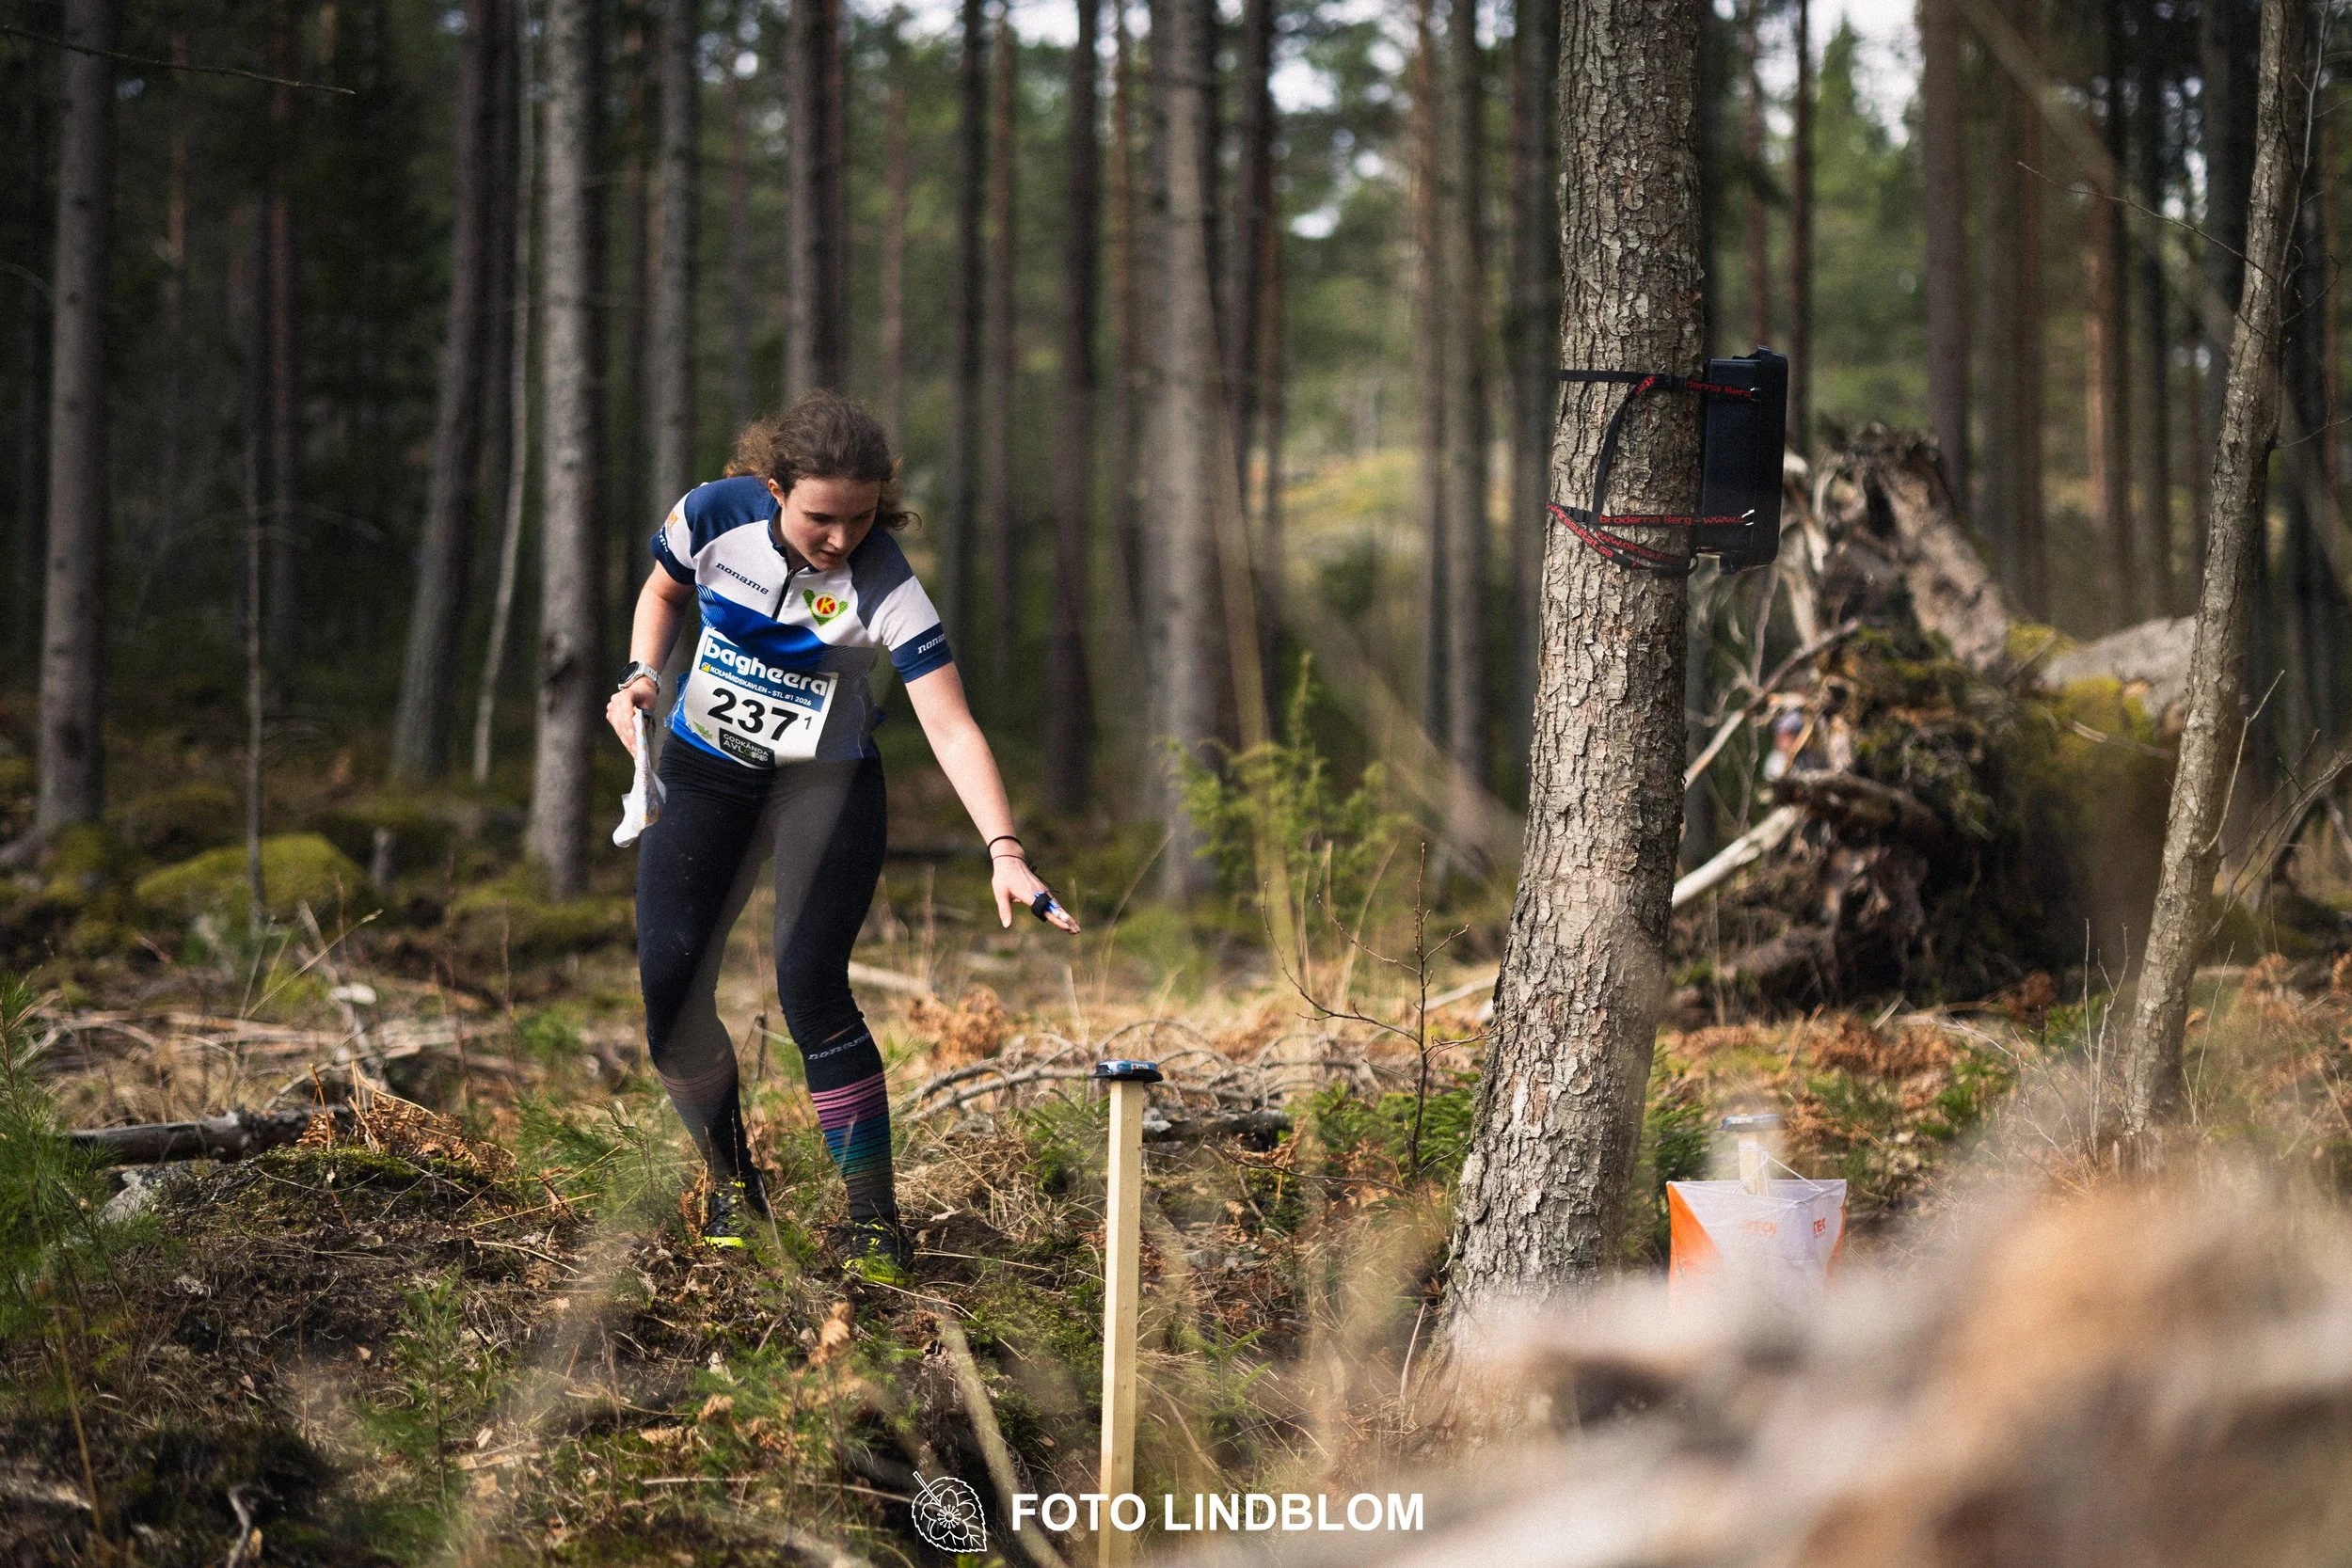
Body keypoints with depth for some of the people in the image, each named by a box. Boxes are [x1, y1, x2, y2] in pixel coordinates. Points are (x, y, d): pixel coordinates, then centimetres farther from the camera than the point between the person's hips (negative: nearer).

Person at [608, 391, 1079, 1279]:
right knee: (669, 981, -8)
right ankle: (732, 1186, 16)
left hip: (826, 782, -3)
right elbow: (663, 591, 9)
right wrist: (641, 674, -9)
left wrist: (1005, 852, -42)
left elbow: (951, 728, -30)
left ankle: (874, 1221, -11)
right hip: (704, 771, 3)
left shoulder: (886, 588, -25)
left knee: (809, 983, -20)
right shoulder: (714, 516, -15)